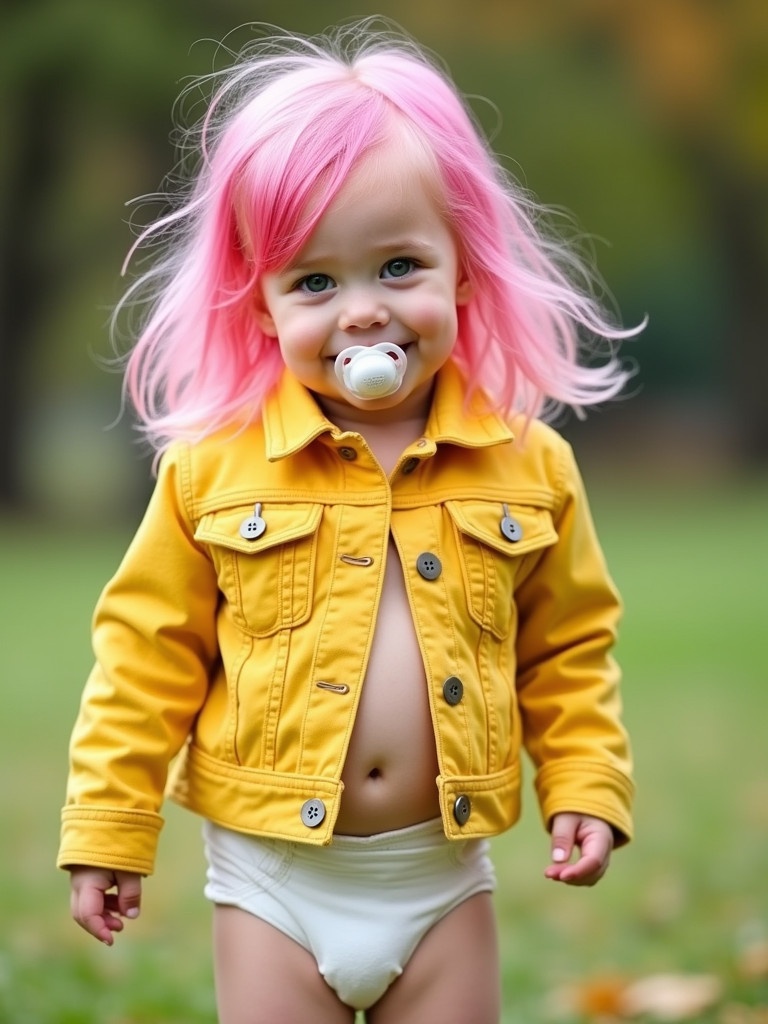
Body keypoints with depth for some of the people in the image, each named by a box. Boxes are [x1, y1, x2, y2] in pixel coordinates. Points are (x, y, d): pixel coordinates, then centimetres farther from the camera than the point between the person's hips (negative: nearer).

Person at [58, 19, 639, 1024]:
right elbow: (148, 655, -1)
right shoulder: (212, 465, -7)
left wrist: (587, 788, -1)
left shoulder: (529, 465, -2)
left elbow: (567, 650, 8)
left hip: (444, 876, 1)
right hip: (272, 874, -1)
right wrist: (109, 828, -1)